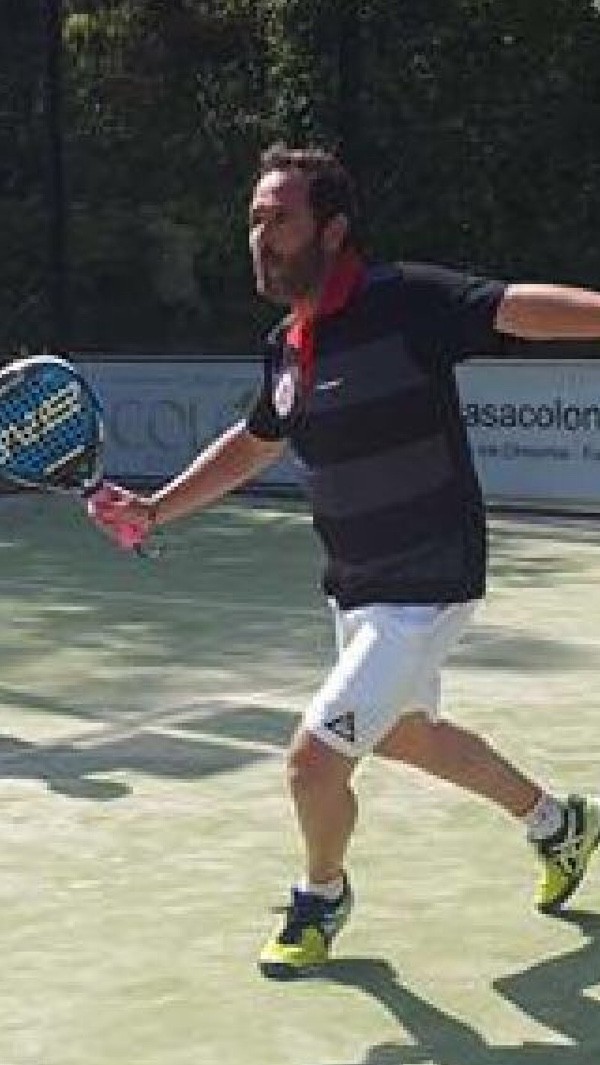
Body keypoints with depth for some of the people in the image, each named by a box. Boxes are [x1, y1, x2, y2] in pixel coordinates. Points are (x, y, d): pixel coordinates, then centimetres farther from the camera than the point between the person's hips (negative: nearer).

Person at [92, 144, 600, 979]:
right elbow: (253, 443, 19)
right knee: (407, 737, 27)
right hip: (356, 587, 9)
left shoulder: (409, 301, -22)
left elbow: (524, 308, -36)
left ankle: (322, 898, 23)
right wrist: (154, 510, 14)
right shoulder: (286, 346, 2)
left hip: (426, 588, -9)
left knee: (314, 758, -10)